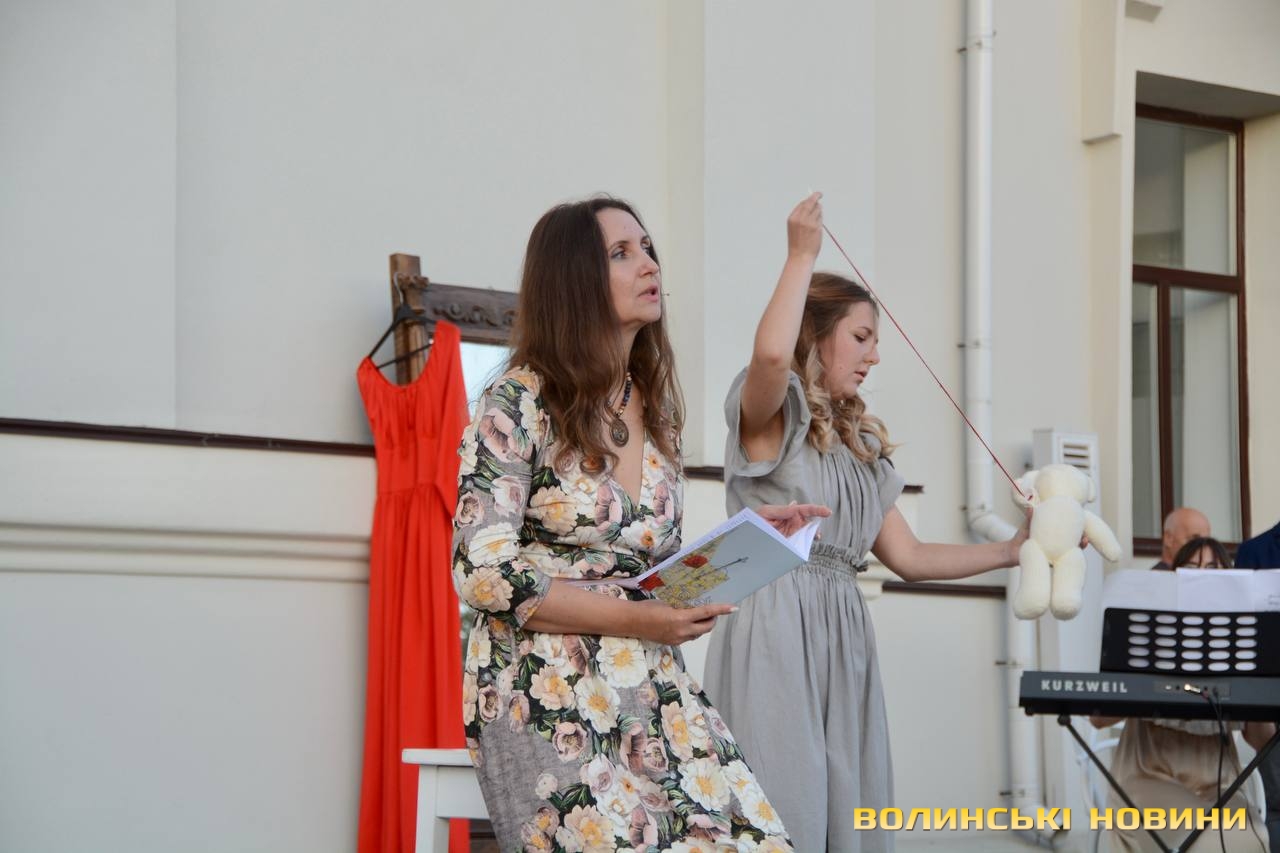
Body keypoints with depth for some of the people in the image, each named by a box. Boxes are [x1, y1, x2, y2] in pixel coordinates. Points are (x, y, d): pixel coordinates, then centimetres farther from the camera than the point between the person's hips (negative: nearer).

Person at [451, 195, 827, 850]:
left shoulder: (654, 408, 15)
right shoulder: (519, 403, -6)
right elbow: (482, 571, -12)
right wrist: (631, 619, -18)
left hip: (651, 686, 6)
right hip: (546, 696, -6)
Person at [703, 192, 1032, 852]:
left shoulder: (859, 444, 24)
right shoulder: (768, 415, 1)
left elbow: (908, 556, 19)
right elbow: (771, 354, -25)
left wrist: (1010, 552, 13)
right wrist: (802, 255, -13)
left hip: (842, 638, 8)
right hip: (774, 634, -8)